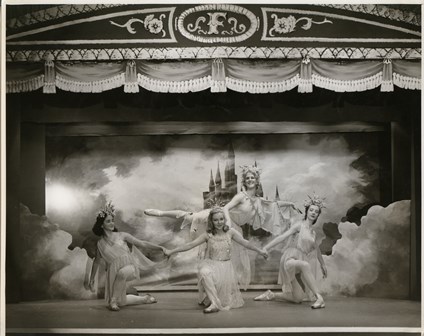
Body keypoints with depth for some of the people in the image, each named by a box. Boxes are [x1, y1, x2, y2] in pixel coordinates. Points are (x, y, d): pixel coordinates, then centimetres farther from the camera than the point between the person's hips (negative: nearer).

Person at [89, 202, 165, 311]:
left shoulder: (121, 235, 1)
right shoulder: (101, 243, 6)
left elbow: (141, 243, 0)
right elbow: (96, 262, 18)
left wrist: (160, 248, -5)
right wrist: (91, 280, 20)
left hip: (129, 266, -3)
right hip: (113, 271, 3)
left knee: (121, 273, -40)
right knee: (121, 302, 6)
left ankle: (113, 301, -22)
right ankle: (145, 298, 31)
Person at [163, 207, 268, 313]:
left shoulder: (230, 232, -2)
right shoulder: (208, 235, -6)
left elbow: (245, 242, 5)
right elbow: (190, 245, -8)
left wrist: (260, 251, 8)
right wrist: (171, 251, -13)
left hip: (226, 266, 2)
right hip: (211, 264, -2)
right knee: (204, 273, -39)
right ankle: (214, 304, -36)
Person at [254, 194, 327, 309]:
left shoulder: (312, 232, 20)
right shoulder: (299, 225, 1)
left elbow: (316, 249, 35)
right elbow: (282, 237, -9)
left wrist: (322, 265, 45)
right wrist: (265, 248, -19)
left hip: (300, 260, 7)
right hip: (289, 259, -7)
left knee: (298, 299, -5)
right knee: (305, 265, -43)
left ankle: (271, 295, 15)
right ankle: (318, 297, -45)